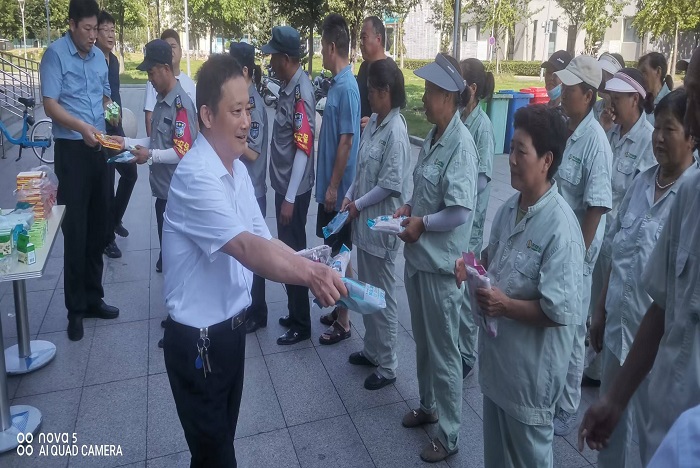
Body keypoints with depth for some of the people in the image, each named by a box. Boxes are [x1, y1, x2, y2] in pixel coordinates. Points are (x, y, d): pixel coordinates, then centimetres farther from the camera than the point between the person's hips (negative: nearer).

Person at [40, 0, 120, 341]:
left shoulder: (99, 56, 11)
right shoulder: (55, 54, -7)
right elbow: (50, 105, -14)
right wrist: (81, 127, -30)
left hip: (99, 148, 6)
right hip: (71, 149, -6)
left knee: (98, 227, 11)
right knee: (75, 230, -3)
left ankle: (93, 298, 24)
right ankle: (75, 309, 8)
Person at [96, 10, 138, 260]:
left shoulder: (114, 60, 11)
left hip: (115, 128, 8)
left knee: (130, 172, 17)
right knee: (106, 184, -1)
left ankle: (115, 220, 37)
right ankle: (107, 238, 13)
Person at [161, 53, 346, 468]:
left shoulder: (237, 169, 5)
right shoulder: (196, 177, -24)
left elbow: (264, 242, 2)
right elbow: (246, 248, -37)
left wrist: (314, 269, -13)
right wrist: (309, 273, -50)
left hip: (232, 328, 8)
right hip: (199, 340, -8)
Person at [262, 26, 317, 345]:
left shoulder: (302, 92, -19)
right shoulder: (287, 87, 8)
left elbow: (303, 147, -22)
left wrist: (290, 198, -21)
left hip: (294, 189, -9)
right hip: (283, 184, 9)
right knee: (287, 251, 17)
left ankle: (302, 324, 16)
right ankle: (294, 314, 32)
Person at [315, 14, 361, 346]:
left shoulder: (346, 87, -18)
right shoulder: (337, 83, 10)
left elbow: (347, 141, -20)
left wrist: (334, 187, -17)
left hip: (338, 188, -9)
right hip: (329, 185, 9)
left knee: (341, 253, 1)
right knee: (332, 250, 17)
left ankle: (343, 322, 14)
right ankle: (338, 310, 31)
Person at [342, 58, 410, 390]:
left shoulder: (396, 131, -19)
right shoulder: (373, 123, 8)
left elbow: (391, 184, -20)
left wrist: (358, 205, -12)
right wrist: (349, 198, 2)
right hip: (364, 222, 9)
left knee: (382, 296, 4)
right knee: (366, 291, 20)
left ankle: (387, 366, 19)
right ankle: (372, 350, 38)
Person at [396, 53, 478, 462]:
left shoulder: (461, 144, -20)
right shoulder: (433, 137, 6)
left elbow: (460, 211, -25)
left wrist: (422, 223, -14)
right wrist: (409, 208, 0)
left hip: (440, 262, -8)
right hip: (418, 256, 8)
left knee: (443, 351, 6)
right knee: (423, 342, 23)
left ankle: (450, 435, 24)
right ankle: (428, 406, 43)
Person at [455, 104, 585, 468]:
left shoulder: (560, 228, -24)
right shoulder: (509, 209, 1)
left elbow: (562, 312, -24)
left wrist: (506, 306, -25)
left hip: (531, 368, -7)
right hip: (497, 355, 7)